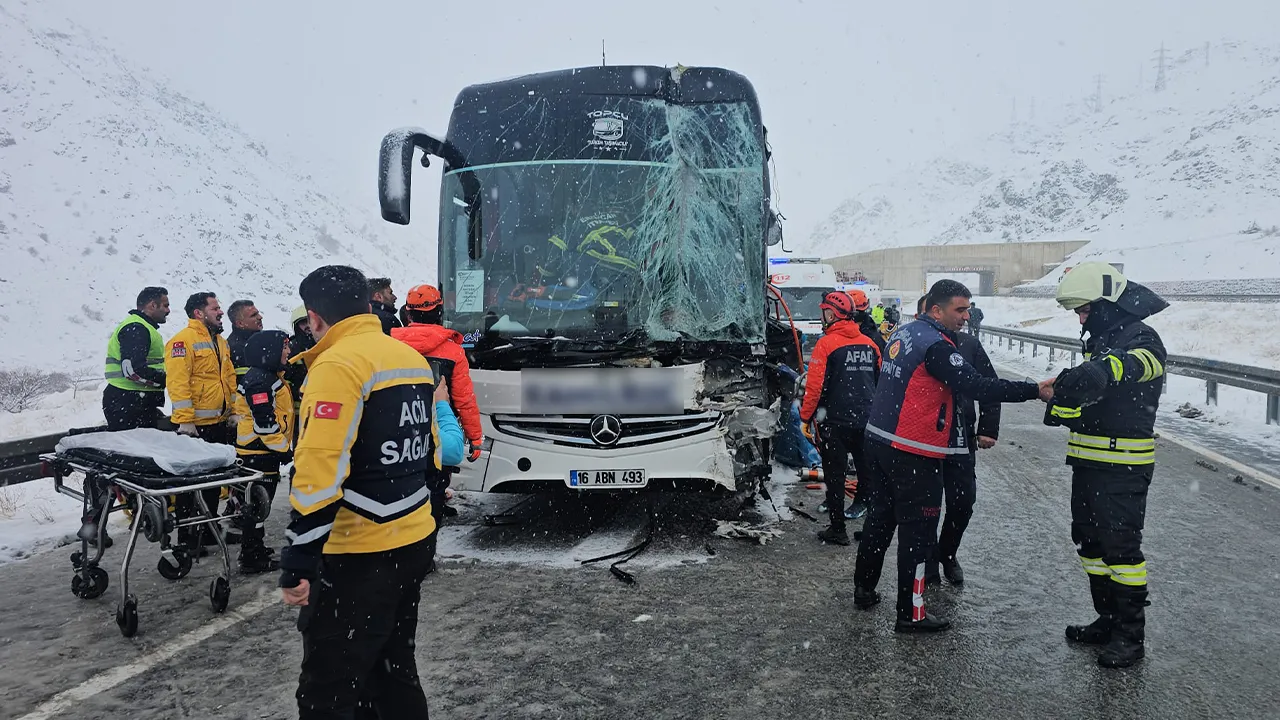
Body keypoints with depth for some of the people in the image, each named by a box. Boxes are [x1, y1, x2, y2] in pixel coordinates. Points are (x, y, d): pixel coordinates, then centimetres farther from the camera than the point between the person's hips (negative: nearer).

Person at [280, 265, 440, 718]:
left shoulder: (337, 365, -16)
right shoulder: (413, 359, 9)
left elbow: (319, 477, -23)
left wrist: (297, 565, -17)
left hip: (360, 556, -8)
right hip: (415, 543, 9)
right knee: (393, 671, 22)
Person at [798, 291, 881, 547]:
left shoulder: (826, 344, -13)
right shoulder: (869, 344, 6)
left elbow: (815, 387, -16)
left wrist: (806, 417, -5)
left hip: (835, 421, -5)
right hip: (867, 420, 5)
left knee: (835, 476, 4)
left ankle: (838, 529, 9)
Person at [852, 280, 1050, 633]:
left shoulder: (903, 333, 9)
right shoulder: (936, 346, -18)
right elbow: (977, 386, -24)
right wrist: (1034, 390, -21)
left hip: (878, 440, 9)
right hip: (913, 452, -9)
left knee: (881, 515, 20)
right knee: (918, 530, 1)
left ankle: (864, 589, 32)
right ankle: (910, 613, 7)